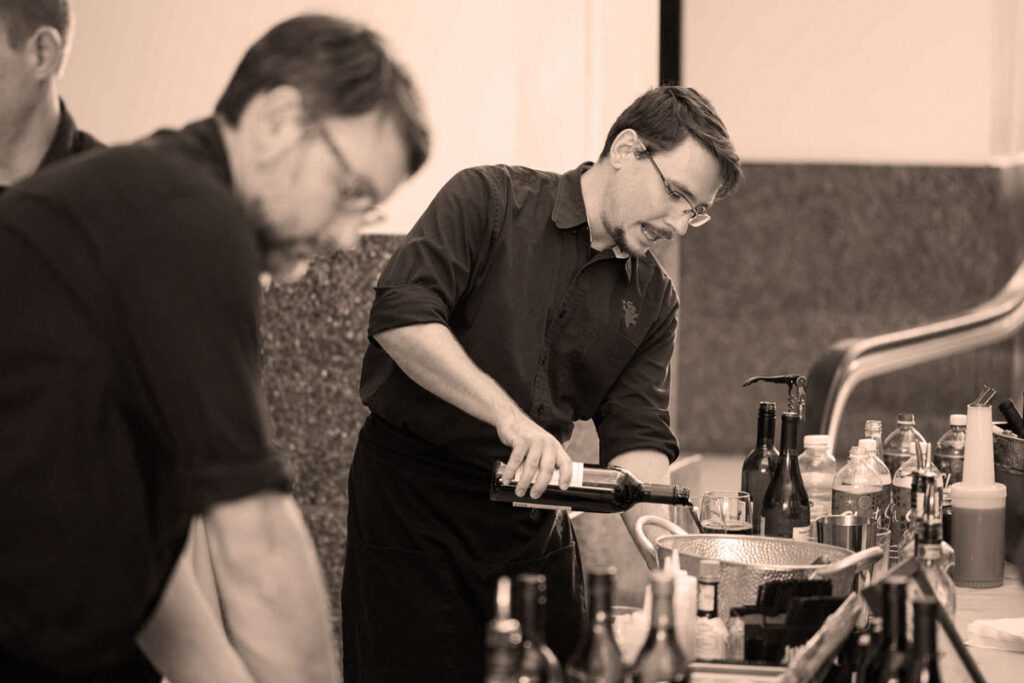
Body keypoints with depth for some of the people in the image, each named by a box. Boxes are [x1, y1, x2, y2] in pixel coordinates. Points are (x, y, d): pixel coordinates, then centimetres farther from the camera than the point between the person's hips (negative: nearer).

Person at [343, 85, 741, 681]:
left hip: (534, 517, 5)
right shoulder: (487, 201, -8)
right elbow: (400, 318, -21)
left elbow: (636, 438, 0)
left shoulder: (653, 302, 8)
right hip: (411, 496, -5)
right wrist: (509, 415, -29)